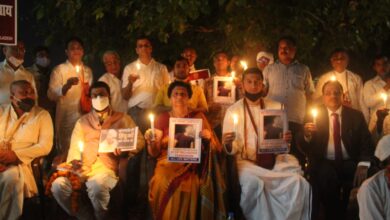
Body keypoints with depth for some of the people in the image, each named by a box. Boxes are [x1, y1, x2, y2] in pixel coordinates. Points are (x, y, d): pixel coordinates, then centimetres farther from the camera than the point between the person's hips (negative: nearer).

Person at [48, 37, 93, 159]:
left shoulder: (87, 71, 13)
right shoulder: (59, 70, -1)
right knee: (66, 152, -2)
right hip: (66, 118, -4)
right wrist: (67, 85, -29)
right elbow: (51, 95, -12)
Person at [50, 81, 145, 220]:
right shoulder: (82, 121, 22)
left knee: (97, 185, -38)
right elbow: (74, 146, 14)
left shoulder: (123, 119, 15)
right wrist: (74, 161, -9)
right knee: (58, 185, -25)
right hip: (83, 169, 3)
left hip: (107, 169, -3)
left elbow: (139, 140, 10)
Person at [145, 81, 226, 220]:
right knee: (163, 184, -31)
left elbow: (216, 148, 7)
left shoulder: (198, 116, 9)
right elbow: (154, 153, 6)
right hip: (168, 163, 1)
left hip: (192, 164, -1)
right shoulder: (162, 118, 10)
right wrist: (150, 141, -14)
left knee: (189, 186, -32)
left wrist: (209, 137, -13)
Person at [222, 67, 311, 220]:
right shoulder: (232, 111, 4)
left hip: (275, 160, 2)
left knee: (298, 182, -23)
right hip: (247, 161, -2)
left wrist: (286, 140, -12)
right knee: (253, 183, -33)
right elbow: (232, 149, 1)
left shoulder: (277, 107, 11)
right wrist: (227, 144, -22)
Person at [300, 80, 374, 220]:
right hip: (324, 164, -1)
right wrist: (306, 135, -24)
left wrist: (363, 165, -18)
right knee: (326, 176, -31)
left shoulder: (356, 116, 8)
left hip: (350, 163, 1)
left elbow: (366, 143, 1)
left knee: (366, 176, -27)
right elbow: (304, 147, 1)